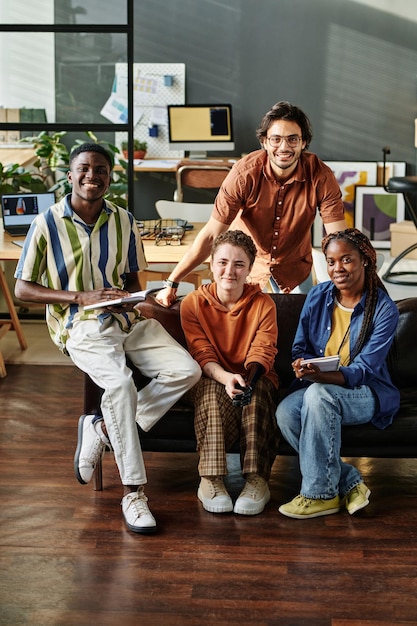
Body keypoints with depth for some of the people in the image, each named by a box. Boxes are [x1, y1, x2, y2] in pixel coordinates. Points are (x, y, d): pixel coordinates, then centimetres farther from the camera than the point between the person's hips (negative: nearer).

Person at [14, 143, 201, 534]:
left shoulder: (124, 222, 9)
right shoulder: (47, 224, -3)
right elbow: (23, 289, -2)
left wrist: (127, 294, -7)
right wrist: (80, 297, -13)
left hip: (127, 319, 5)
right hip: (81, 327, -5)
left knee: (186, 371, -17)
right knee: (119, 384, -33)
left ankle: (102, 428, -6)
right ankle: (132, 492, -21)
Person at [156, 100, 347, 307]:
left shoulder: (320, 176, -24)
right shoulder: (244, 173, -26)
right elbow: (211, 235, -24)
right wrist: (172, 283, -27)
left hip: (295, 269, 1)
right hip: (247, 265, -1)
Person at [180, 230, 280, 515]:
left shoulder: (263, 304, -4)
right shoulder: (193, 303, -4)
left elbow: (263, 351, -16)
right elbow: (202, 354, -14)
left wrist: (248, 378, -40)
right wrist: (226, 377, -36)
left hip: (257, 380, 0)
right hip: (212, 379, 0)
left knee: (256, 388, -36)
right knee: (212, 388, -36)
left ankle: (257, 479, -35)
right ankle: (211, 478, -36)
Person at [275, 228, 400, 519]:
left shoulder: (384, 309, -11)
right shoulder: (318, 296, 2)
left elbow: (364, 370, -17)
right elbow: (300, 347, 8)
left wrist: (321, 376, -36)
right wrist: (303, 365, -18)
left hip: (366, 392, -4)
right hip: (319, 387, 5)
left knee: (319, 394, -37)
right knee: (285, 412, -29)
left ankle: (320, 494, -26)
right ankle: (348, 483, -17)